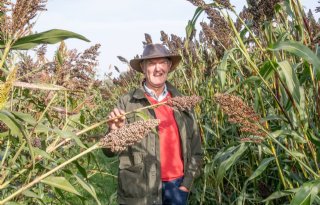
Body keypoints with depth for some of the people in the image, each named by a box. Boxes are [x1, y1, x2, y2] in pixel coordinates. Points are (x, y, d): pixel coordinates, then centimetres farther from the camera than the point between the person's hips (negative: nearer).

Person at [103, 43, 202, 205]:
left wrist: (187, 183, 3)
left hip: (176, 184, 3)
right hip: (140, 190, -2)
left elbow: (195, 145, 9)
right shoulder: (127, 102, -5)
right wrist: (114, 130, -25)